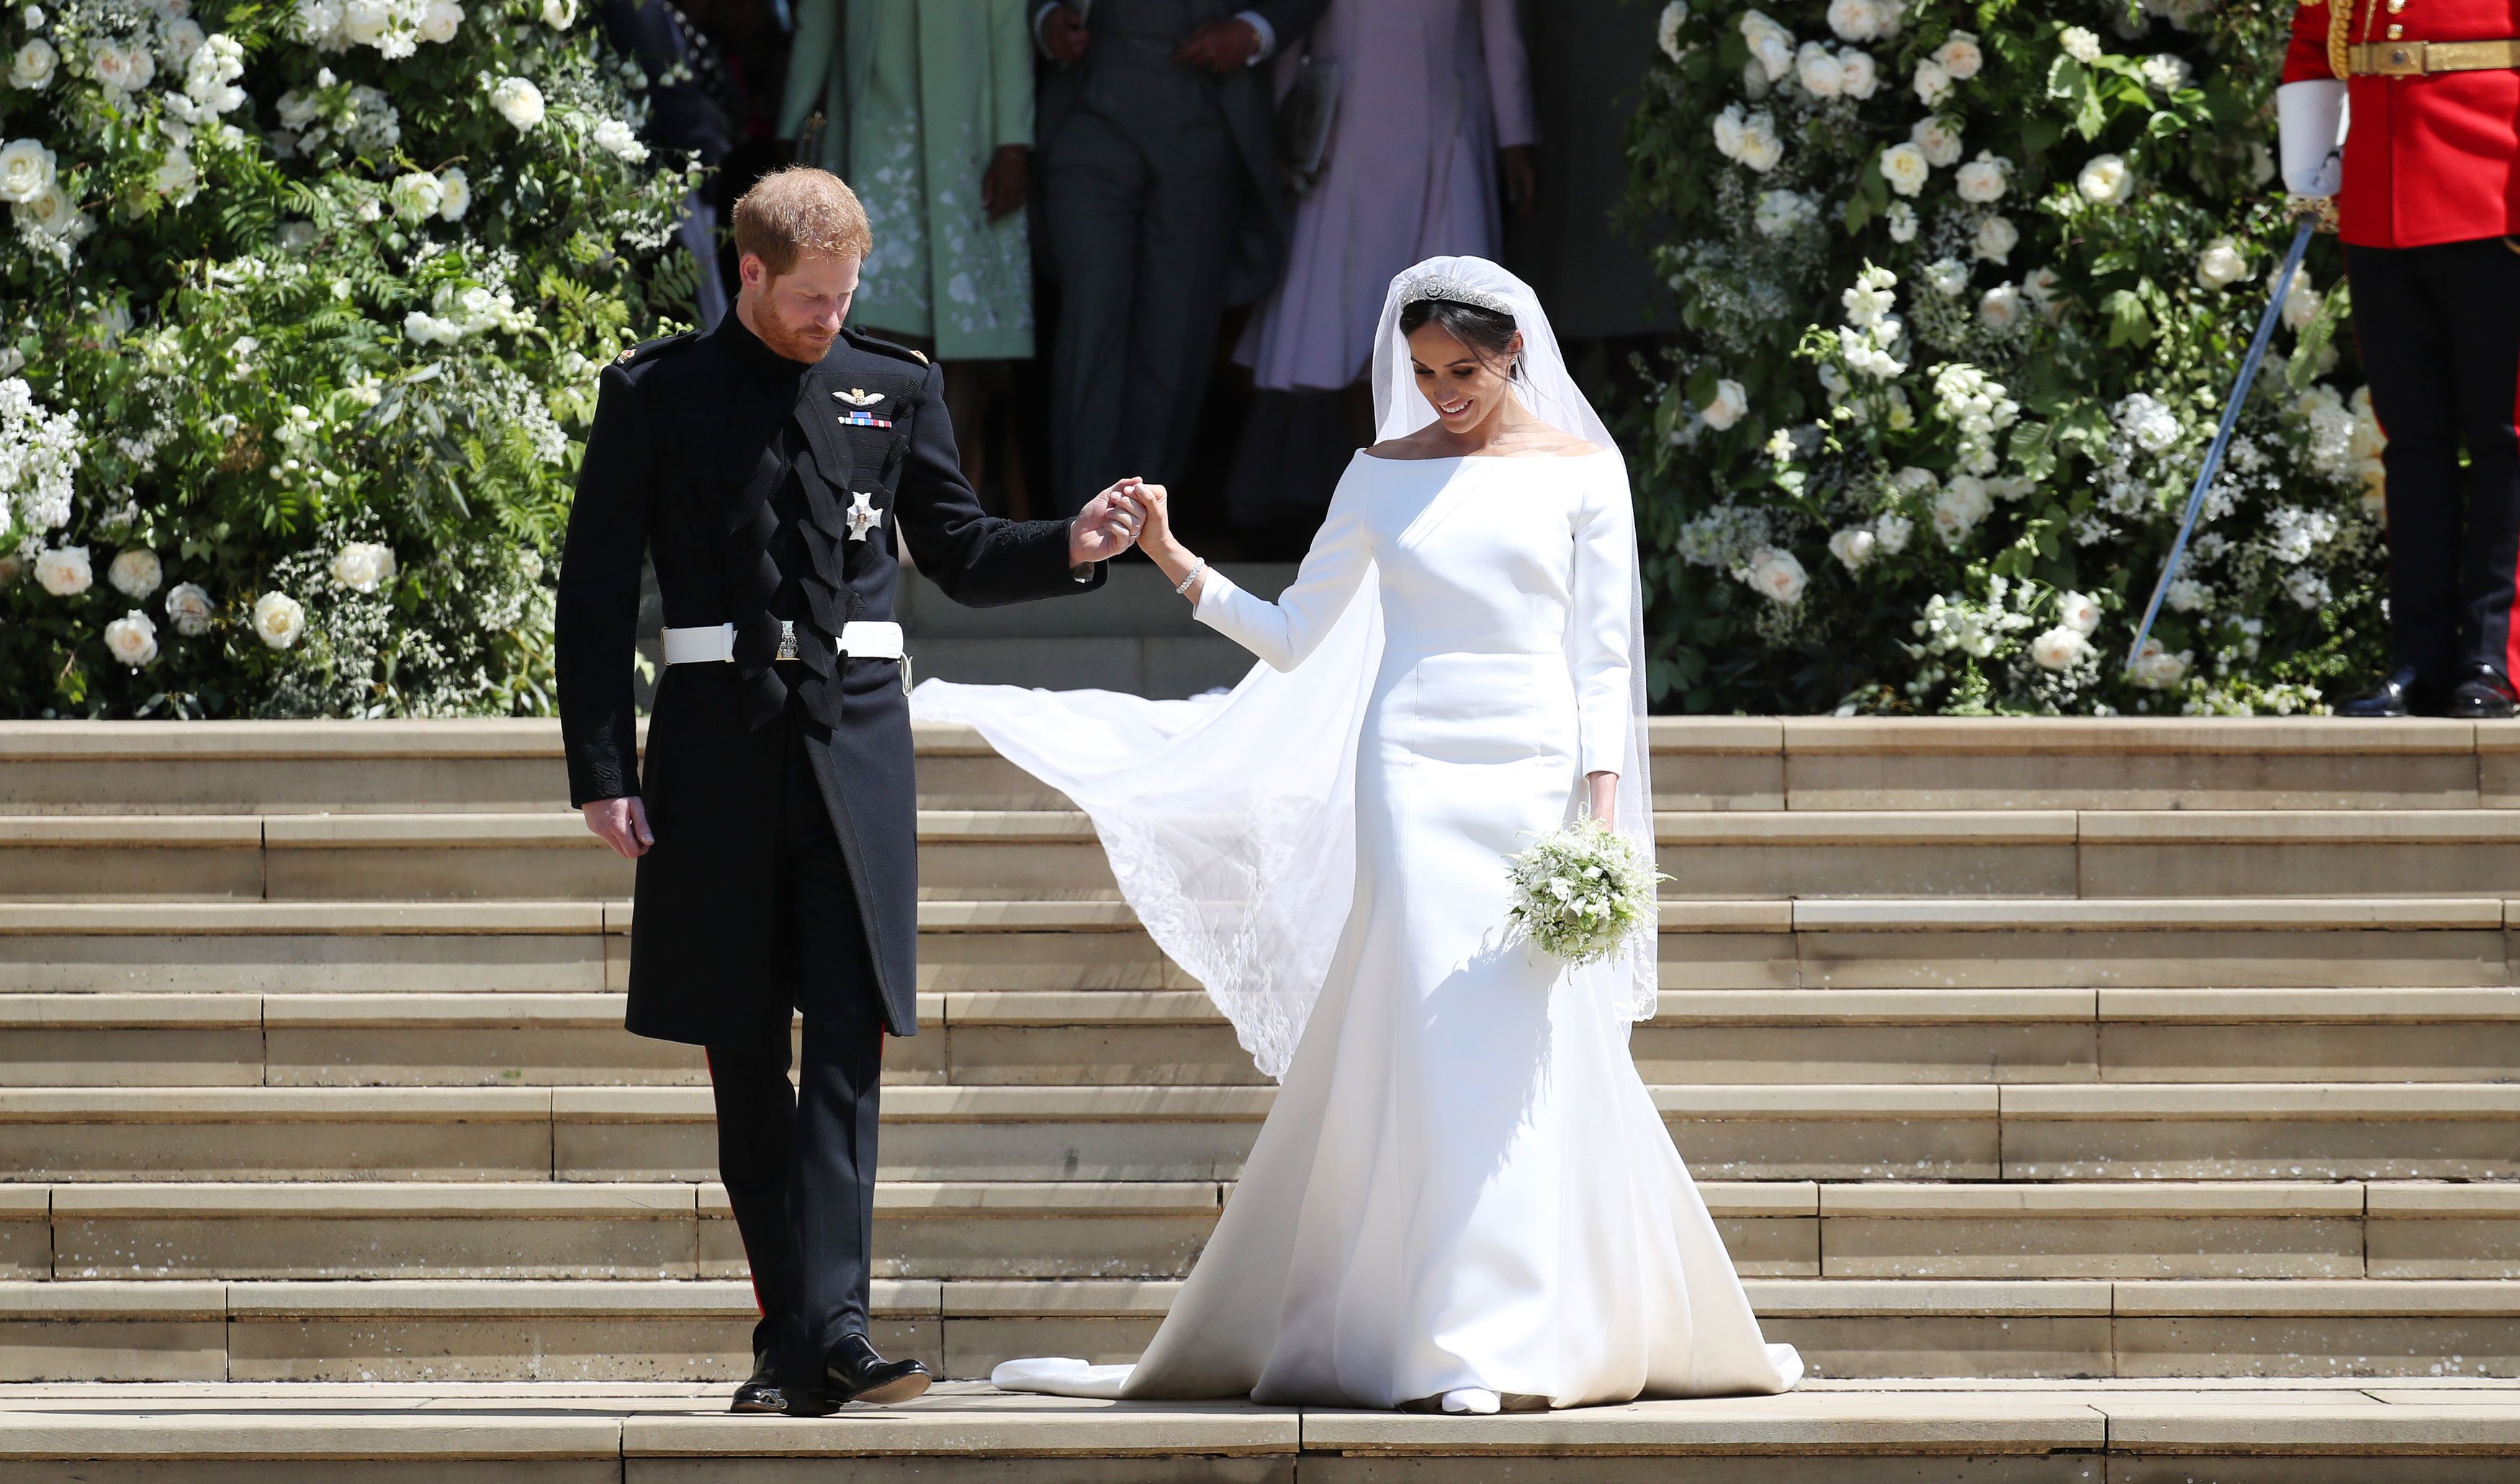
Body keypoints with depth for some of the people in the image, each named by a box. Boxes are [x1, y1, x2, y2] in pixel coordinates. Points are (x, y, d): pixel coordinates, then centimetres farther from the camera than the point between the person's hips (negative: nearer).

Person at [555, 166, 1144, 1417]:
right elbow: (596, 592, 3)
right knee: (744, 1056, 5)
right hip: (717, 740, -1)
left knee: (846, 1043, -10)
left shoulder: (892, 389, 9)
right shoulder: (655, 395, 3)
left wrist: (1068, 548, -3)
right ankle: (790, 1333, 12)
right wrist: (601, 770, -4)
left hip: (853, 740, 1)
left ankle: (831, 1329, -17)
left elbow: (957, 554, 17)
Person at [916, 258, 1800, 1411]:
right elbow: (1294, 638, 11)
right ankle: (1463, 1336, -8)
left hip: (1534, 775, 0)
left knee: (1537, 1045, -6)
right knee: (1436, 1040, -9)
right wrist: (1175, 561, 0)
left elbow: (1603, 654, 5)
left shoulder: (1580, 473, 6)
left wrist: (1602, 804, -4)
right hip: (1414, 772, 0)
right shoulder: (1385, 475, 10)